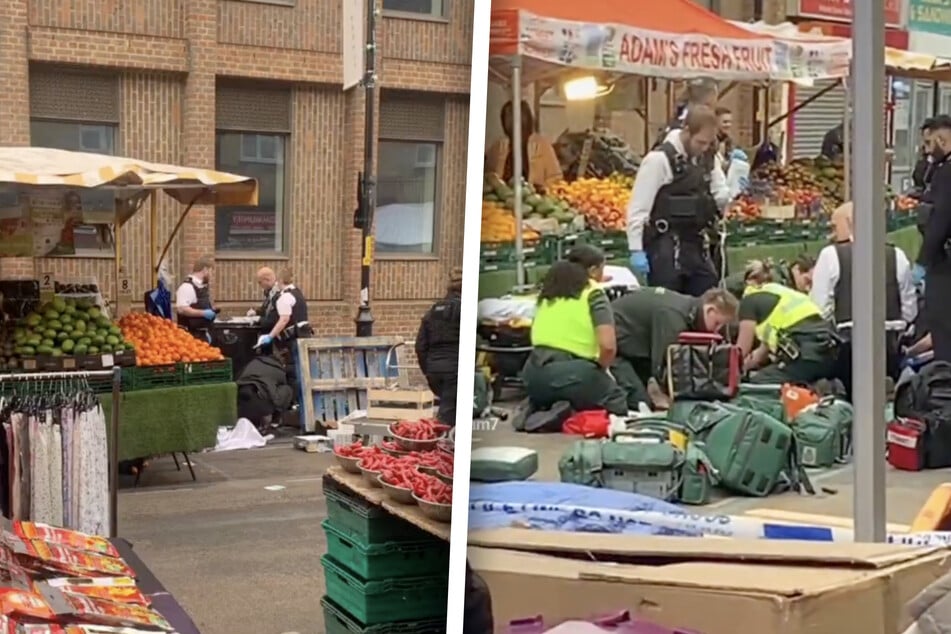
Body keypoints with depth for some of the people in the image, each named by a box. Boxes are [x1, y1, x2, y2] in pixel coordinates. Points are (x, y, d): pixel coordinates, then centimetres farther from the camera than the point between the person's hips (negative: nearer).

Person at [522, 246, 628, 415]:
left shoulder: (549, 290, 18)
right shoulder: (593, 293, 0)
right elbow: (608, 345, -12)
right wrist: (600, 370, 8)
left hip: (534, 374, 6)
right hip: (572, 373, -6)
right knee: (617, 404, 21)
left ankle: (541, 410, 5)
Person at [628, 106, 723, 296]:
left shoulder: (705, 161, 8)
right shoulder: (659, 159, -15)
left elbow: (719, 200, 17)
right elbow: (637, 208, -15)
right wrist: (636, 250, -17)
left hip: (697, 245, 8)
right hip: (666, 248, -7)